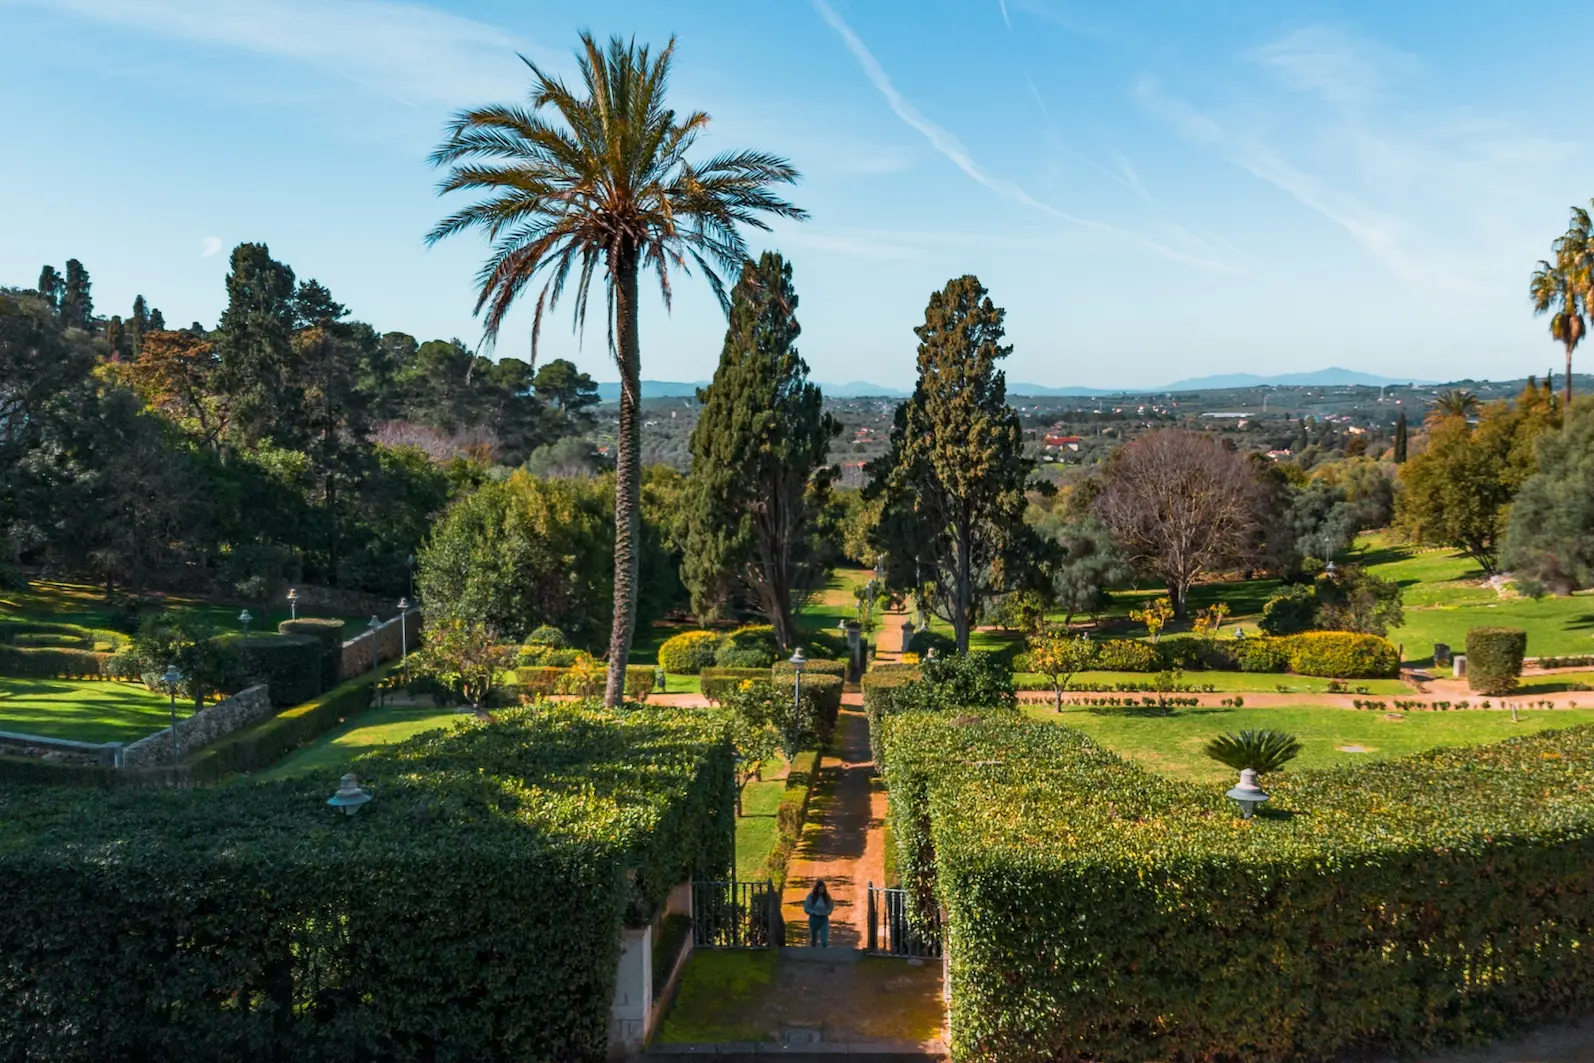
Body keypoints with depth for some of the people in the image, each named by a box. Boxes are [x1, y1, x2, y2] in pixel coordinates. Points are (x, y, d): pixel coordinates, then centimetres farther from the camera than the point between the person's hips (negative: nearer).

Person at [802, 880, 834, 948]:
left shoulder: (827, 897, -3)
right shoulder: (811, 897, -12)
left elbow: (831, 906, 12)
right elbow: (806, 908, -7)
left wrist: (828, 912, -7)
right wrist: (815, 913, -19)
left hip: (824, 919, 1)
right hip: (814, 919, -1)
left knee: (824, 939, -12)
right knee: (813, 937, 14)